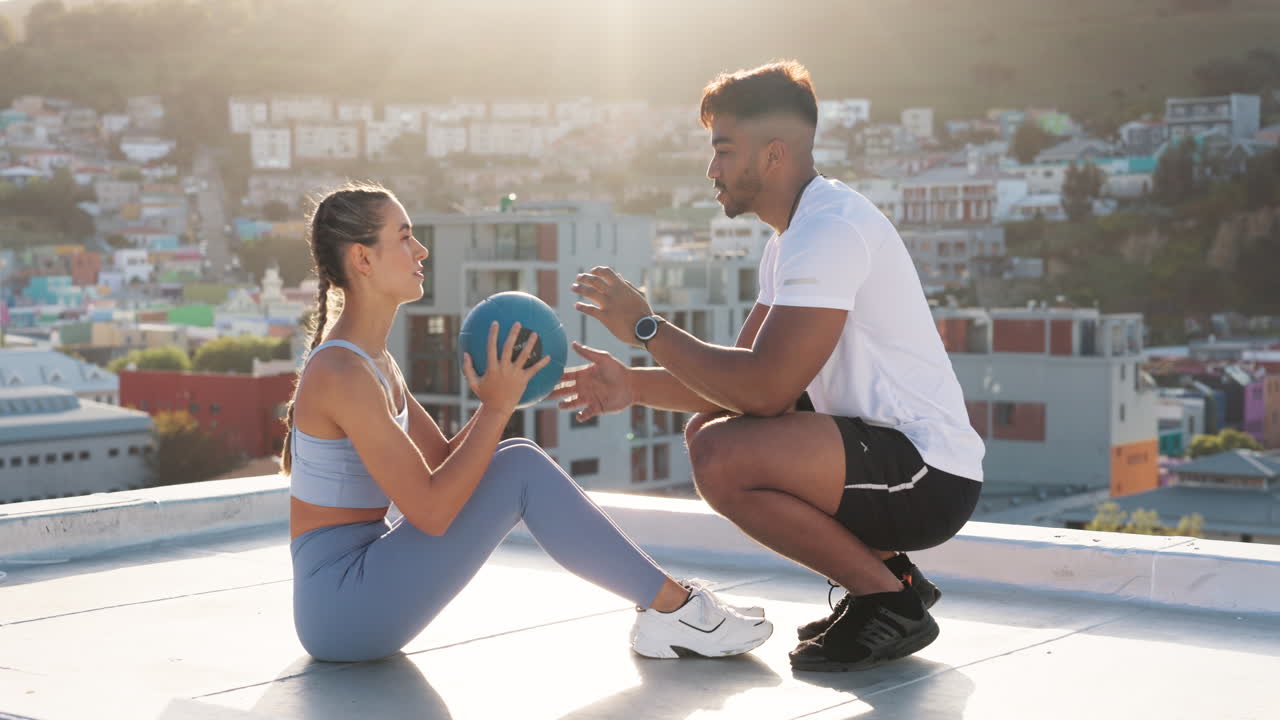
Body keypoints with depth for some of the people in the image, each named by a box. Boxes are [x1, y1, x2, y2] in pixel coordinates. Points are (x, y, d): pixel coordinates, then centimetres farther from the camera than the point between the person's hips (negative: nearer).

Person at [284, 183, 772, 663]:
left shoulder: (372, 360, 11)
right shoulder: (342, 373, -20)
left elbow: (443, 462, 14)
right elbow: (431, 511, -23)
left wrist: (501, 396, 0)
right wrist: (497, 407, -17)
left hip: (363, 578, 9)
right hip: (340, 604, -9)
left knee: (513, 459, 5)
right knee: (521, 470, -14)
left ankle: (663, 603, 2)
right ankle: (676, 610, -6)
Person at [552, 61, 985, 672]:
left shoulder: (830, 229, -19)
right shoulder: (792, 237, 15)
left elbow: (765, 390, -26)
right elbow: (747, 383, 14)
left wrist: (646, 327, -15)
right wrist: (634, 386, 1)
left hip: (929, 478, -10)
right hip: (885, 451, 10)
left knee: (721, 457, -26)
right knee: (707, 430, 15)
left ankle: (893, 601, -7)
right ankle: (882, 572, 14)